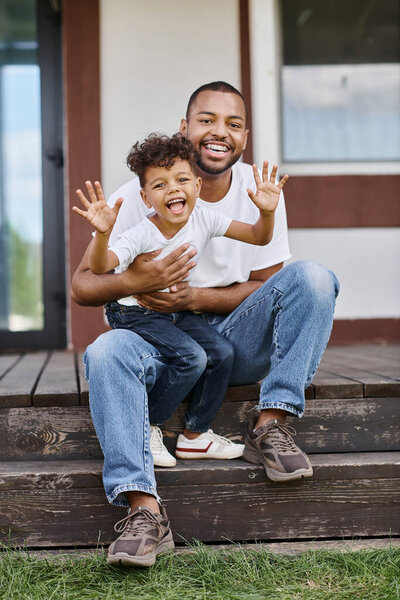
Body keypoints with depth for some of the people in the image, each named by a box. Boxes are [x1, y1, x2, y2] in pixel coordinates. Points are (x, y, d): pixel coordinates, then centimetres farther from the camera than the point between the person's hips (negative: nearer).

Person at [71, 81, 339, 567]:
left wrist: (194, 297, -20)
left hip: (237, 340, 2)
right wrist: (132, 282, -32)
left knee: (312, 277, -21)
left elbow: (265, 286, -1)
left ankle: (271, 424, -22)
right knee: (105, 353, -32)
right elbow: (82, 285, -8)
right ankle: (143, 508, -38)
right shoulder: (139, 195, -7)